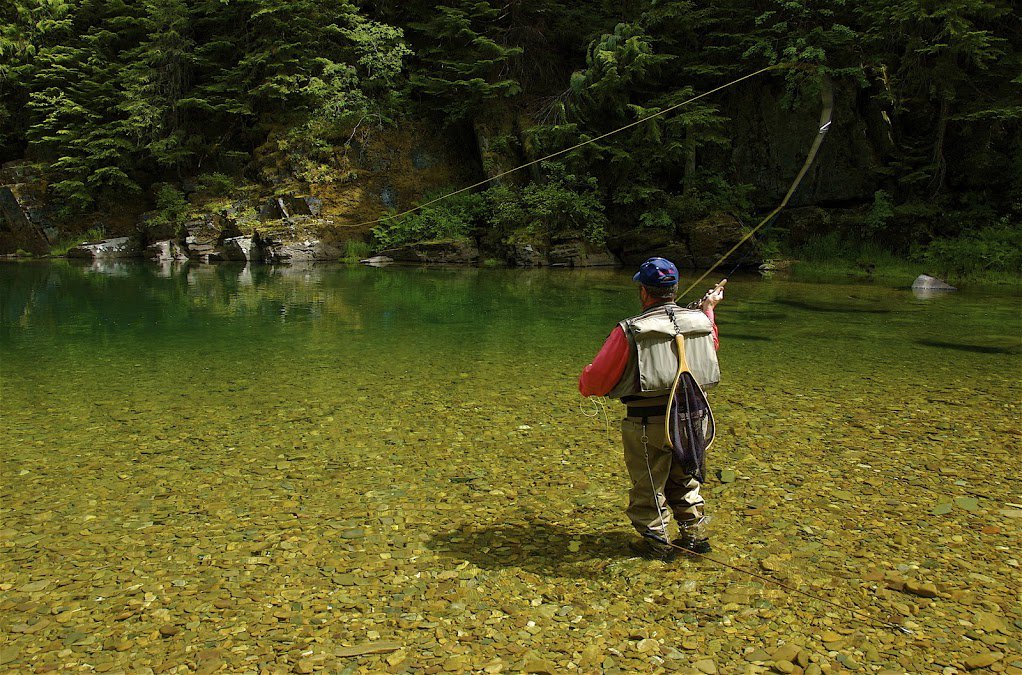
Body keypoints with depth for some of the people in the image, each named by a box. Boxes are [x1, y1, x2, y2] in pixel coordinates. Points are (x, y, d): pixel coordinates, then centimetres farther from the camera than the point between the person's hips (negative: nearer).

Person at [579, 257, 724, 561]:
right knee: (684, 481, 25)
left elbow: (596, 380, -11)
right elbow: (711, 346, 25)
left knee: (649, 486, 13)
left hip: (648, 425, -5)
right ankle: (696, 534, 34)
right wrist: (708, 309, 37)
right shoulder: (700, 321, -2)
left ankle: (656, 543, 25)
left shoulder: (630, 331, -17)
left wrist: (584, 385, 12)